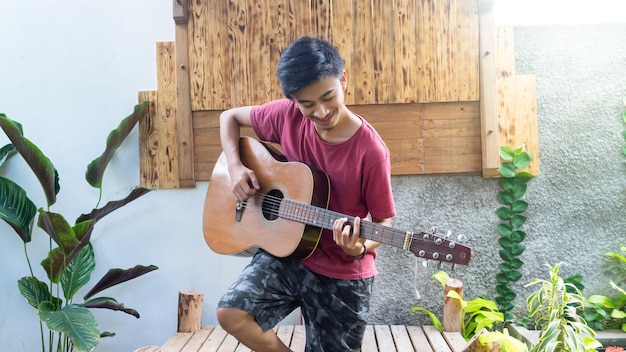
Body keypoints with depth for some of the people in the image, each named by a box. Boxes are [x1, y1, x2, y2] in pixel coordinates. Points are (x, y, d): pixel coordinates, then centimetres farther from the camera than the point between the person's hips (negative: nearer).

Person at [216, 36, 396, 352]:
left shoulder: (370, 151, -20)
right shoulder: (287, 115, -9)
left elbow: (383, 221, -10)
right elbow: (230, 117, 7)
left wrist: (361, 248, -32)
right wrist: (235, 168, -9)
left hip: (343, 275, -2)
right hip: (287, 250, 3)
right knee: (231, 313, -18)